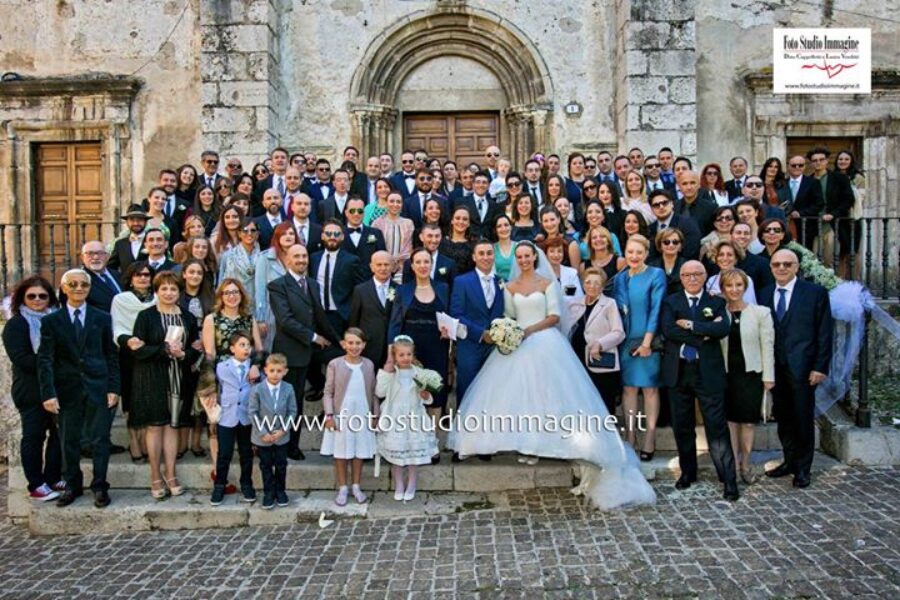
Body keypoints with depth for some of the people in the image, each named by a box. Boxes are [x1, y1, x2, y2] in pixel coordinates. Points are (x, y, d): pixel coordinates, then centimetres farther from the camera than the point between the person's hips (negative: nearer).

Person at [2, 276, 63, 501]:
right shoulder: (15, 325, -3)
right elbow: (20, 359, -13)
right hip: (32, 391, -4)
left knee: (59, 433, 7)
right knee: (34, 436, 4)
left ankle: (53, 479, 20)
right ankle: (36, 485, 12)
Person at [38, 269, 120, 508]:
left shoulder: (102, 318, 6)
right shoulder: (51, 321, 4)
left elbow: (111, 355, 5)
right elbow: (45, 360, -1)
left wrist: (114, 388, -3)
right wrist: (48, 393, -11)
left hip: (99, 387, 0)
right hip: (68, 389, 1)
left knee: (100, 439, 1)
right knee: (69, 440, 9)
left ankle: (100, 486, 14)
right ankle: (72, 486, 25)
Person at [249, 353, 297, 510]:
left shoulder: (288, 389, -12)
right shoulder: (257, 389, -16)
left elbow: (292, 411, -5)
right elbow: (252, 413, -11)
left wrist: (283, 430, -13)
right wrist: (263, 433, -14)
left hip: (281, 436, 1)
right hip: (262, 436, -1)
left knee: (281, 465, 14)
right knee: (266, 466, 12)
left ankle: (280, 491, 31)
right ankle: (268, 493, 26)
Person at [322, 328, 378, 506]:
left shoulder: (368, 365, 1)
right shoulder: (335, 364, -7)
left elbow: (373, 392, 6)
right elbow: (328, 392, -5)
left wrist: (375, 415, 6)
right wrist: (329, 415, -11)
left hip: (362, 416, 2)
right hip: (341, 415, -2)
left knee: (359, 452, 11)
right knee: (341, 453, 7)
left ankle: (356, 486, 26)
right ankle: (342, 488, 21)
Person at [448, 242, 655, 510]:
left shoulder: (548, 283, 3)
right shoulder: (510, 287, 13)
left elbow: (554, 316, -4)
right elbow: (508, 317, 11)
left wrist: (529, 330, -15)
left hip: (544, 343, -3)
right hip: (518, 344, 3)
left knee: (542, 389, -8)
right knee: (519, 391, -3)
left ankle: (538, 445, -3)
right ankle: (526, 445, 3)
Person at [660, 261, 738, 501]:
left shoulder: (716, 303, 6)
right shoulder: (671, 302, 6)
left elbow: (723, 329, -13)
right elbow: (668, 330, -12)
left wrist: (691, 325, -14)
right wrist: (703, 334, -14)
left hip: (708, 372, -1)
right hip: (678, 371, 2)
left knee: (716, 426, -3)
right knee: (682, 426, 10)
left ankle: (729, 480, 3)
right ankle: (687, 472, 25)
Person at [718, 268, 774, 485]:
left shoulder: (761, 313, -1)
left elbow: (767, 345, -1)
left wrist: (768, 376, -4)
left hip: (751, 373, 0)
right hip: (726, 374, 1)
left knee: (747, 421, 6)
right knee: (730, 420, 6)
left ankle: (745, 466, 20)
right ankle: (733, 466, 16)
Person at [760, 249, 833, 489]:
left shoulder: (815, 292, -2)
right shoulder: (764, 294, 9)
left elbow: (825, 333, -4)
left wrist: (820, 367, -9)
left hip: (802, 367, -3)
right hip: (775, 367, 4)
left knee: (803, 419, 6)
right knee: (783, 417, 11)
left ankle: (803, 468, 19)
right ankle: (790, 461, 26)